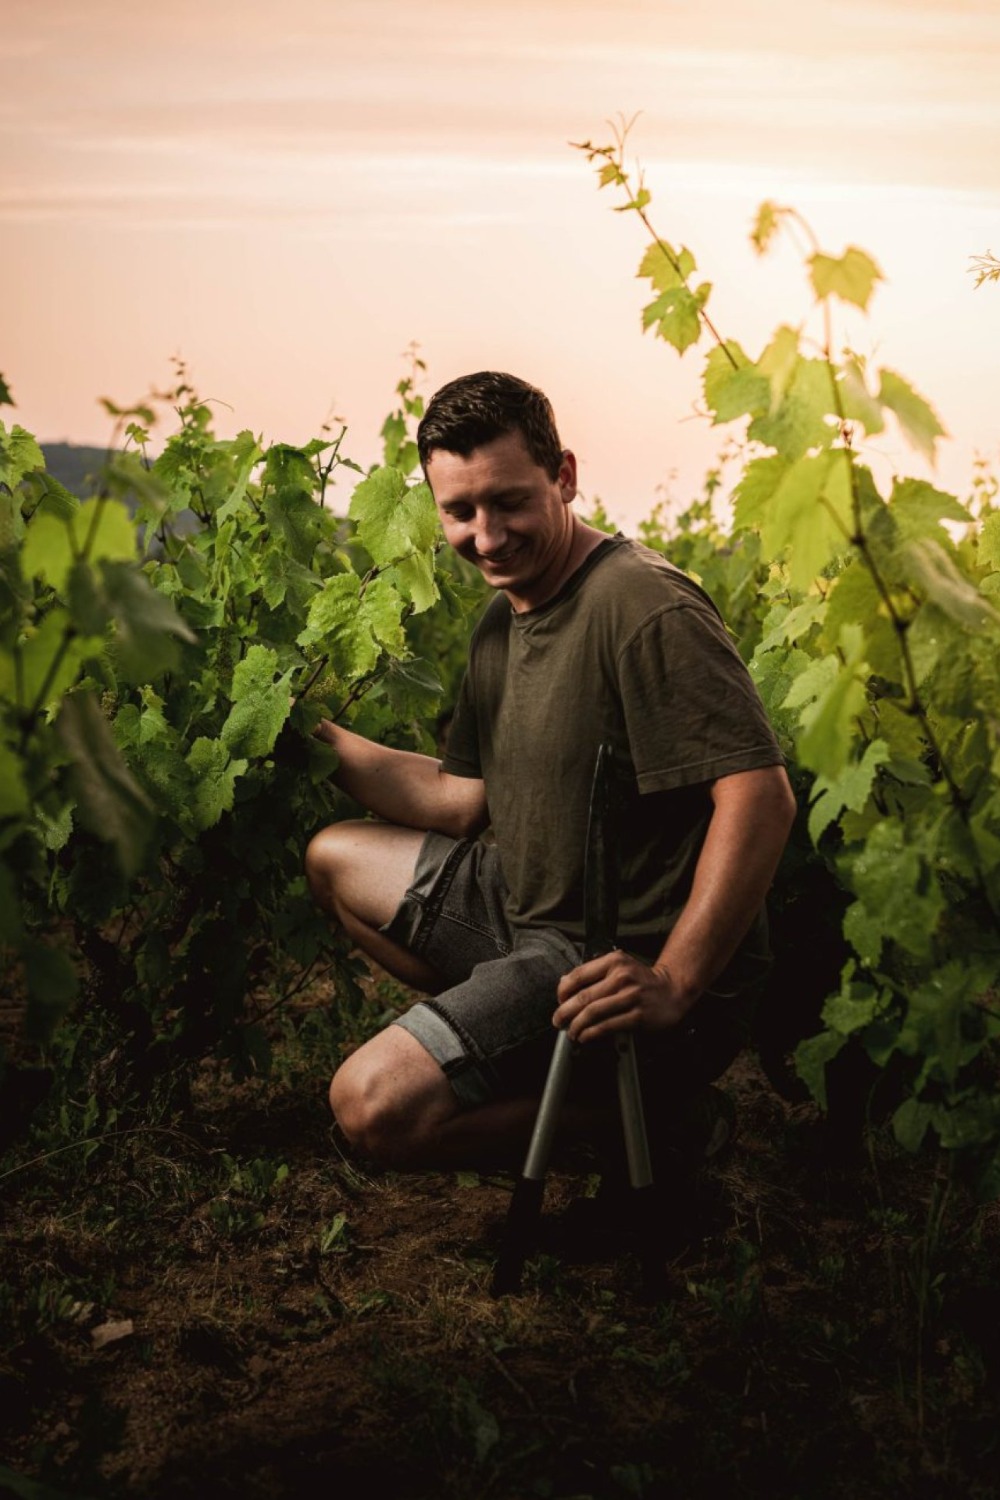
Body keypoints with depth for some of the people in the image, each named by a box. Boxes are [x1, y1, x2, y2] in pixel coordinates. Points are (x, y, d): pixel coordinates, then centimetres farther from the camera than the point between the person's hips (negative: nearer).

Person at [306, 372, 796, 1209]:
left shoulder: (642, 605, -20)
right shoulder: (503, 624, 11)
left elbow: (761, 796, -28)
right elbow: (461, 797, 16)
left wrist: (675, 985, -33)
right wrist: (313, 736, 9)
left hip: (629, 959, -10)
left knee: (377, 1106, -23)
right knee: (337, 859, 19)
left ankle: (632, 1106, -4)